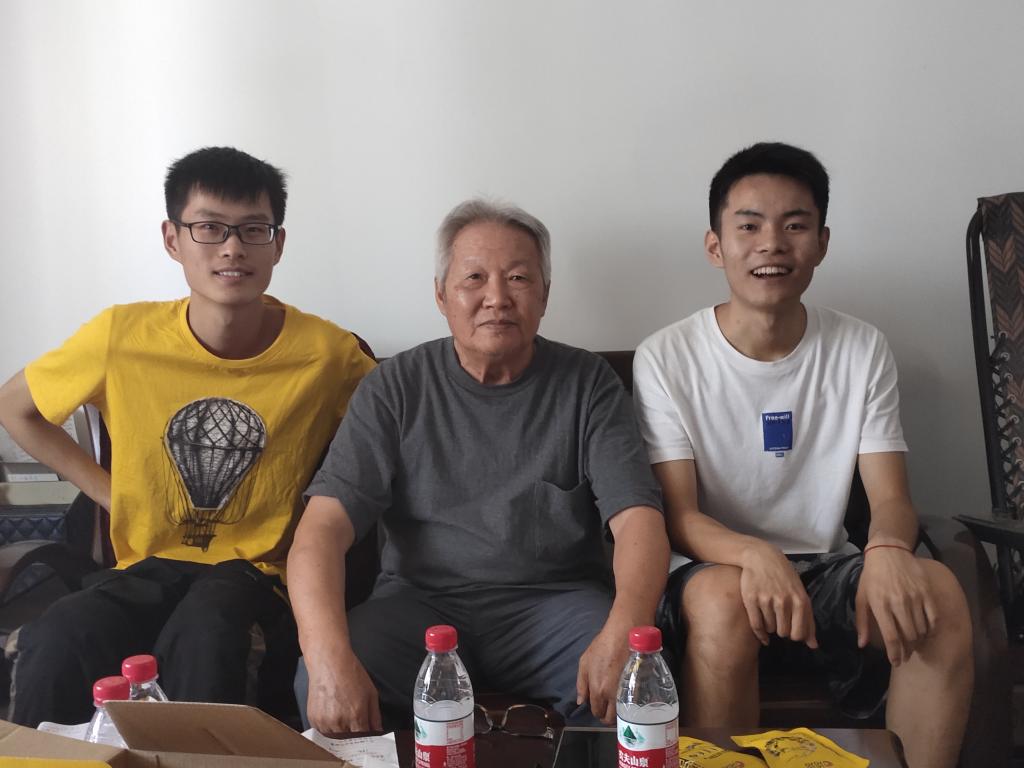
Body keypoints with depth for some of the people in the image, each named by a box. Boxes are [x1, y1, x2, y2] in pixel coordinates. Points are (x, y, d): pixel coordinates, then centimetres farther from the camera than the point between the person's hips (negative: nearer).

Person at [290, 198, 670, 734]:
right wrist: (330, 658, -28)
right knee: (319, 686, -29)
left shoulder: (587, 384, 3)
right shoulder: (394, 389, 1)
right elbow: (324, 527, -9)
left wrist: (623, 633, -28)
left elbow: (638, 520, -6)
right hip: (421, 599, 0)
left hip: (556, 600, 1)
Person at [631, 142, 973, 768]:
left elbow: (891, 498, -2)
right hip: (714, 570, -2)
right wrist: (754, 554, -33)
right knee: (725, 599, -35)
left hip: (825, 569, 3)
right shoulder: (666, 359, -7)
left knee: (938, 593, -25)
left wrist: (888, 549, -28)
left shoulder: (862, 351, 2)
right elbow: (678, 515, -11)